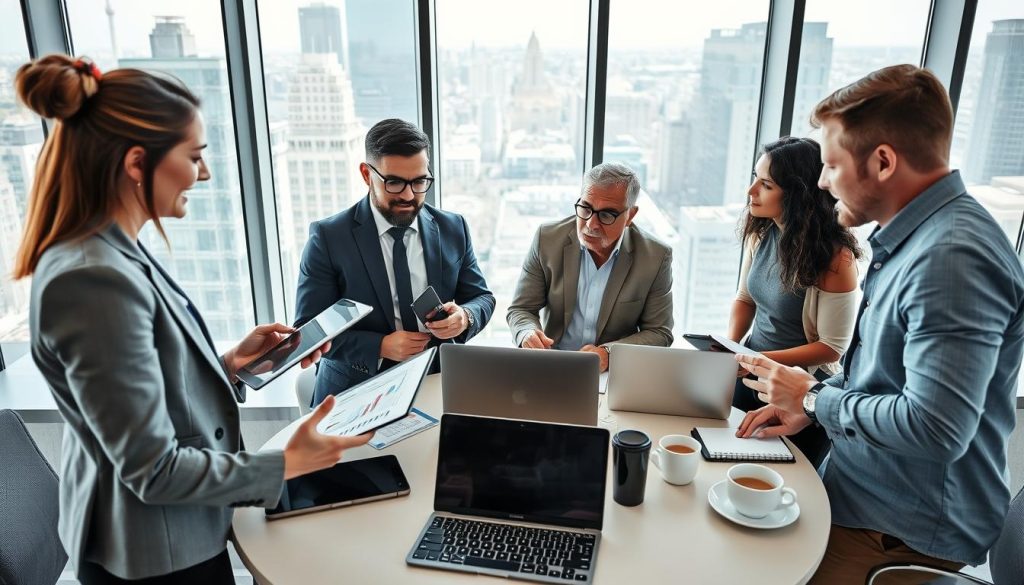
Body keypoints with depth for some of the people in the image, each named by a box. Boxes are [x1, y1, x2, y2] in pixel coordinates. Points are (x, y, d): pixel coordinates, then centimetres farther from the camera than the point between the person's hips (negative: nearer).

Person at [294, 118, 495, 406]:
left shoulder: (452, 228, 4)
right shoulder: (328, 237, -6)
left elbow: (481, 296, 11)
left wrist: (465, 316, -12)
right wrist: (379, 347, -18)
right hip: (356, 389, -3)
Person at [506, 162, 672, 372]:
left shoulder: (656, 257, -8)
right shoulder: (548, 239, -5)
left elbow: (659, 332, -2)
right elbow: (520, 309, 2)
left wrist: (608, 353, -20)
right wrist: (528, 334, -22)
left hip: (615, 371, 2)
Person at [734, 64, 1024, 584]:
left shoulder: (953, 258, -27)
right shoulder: (909, 239, 6)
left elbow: (933, 428, -32)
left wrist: (814, 398, -16)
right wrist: (807, 406, 2)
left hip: (901, 537, -8)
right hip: (860, 497, 9)